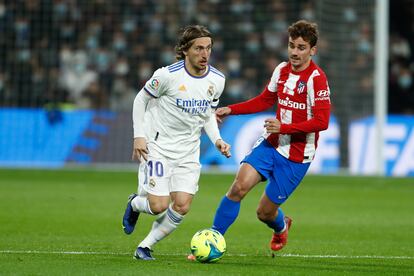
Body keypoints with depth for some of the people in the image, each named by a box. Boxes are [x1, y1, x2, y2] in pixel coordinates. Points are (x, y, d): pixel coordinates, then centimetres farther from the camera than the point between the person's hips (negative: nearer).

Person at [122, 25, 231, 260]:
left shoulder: (217, 79, -1)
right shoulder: (168, 75, -16)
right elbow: (141, 100, -2)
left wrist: (217, 139, -1)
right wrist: (139, 136, -10)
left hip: (188, 151, 4)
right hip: (158, 146, -4)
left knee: (182, 206, -8)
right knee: (159, 205, -12)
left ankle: (146, 246, 11)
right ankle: (135, 203, 25)